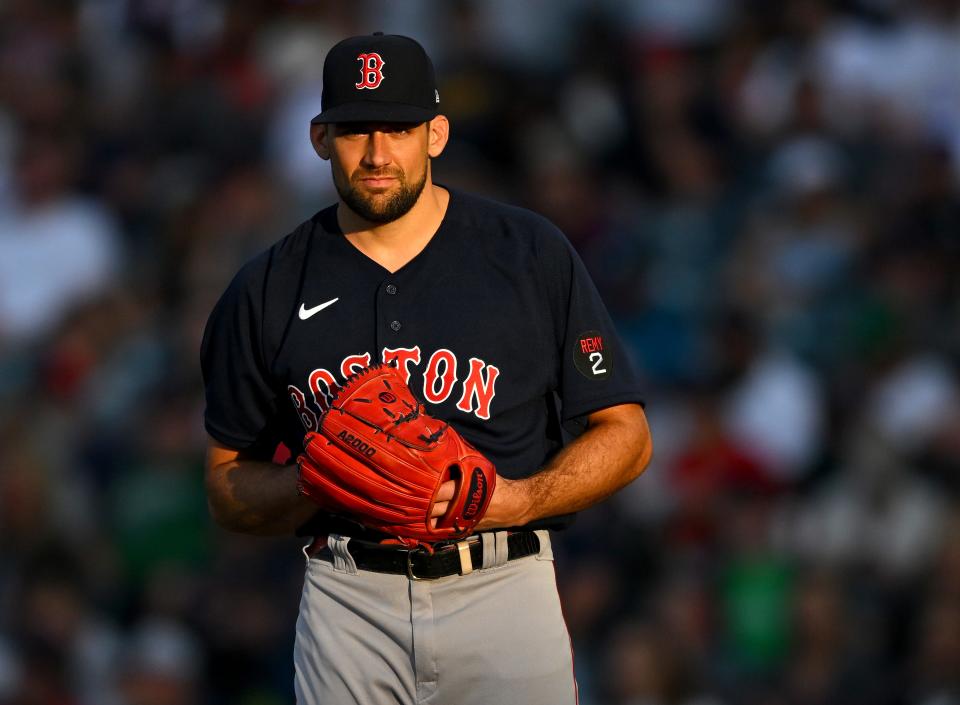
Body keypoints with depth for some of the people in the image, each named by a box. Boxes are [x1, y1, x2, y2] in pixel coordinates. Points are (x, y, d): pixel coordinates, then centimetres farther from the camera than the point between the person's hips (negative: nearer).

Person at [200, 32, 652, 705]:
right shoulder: (268, 290, 8)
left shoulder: (531, 253, 3)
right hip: (349, 602, 1)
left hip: (506, 595, -1)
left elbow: (625, 435, 5)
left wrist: (516, 500, -12)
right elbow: (228, 486, 13)